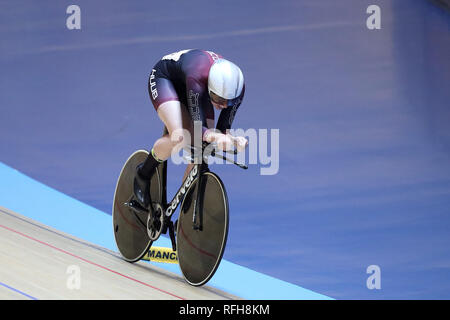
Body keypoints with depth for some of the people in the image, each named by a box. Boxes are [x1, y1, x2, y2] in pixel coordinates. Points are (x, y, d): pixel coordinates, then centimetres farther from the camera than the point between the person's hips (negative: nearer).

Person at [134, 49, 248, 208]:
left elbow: (223, 129, -21)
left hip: (188, 88, 6)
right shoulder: (197, 77, -44)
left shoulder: (237, 88, -28)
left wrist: (234, 140, -43)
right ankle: (143, 173, -4)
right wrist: (215, 137, -64)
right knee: (179, 137, -31)